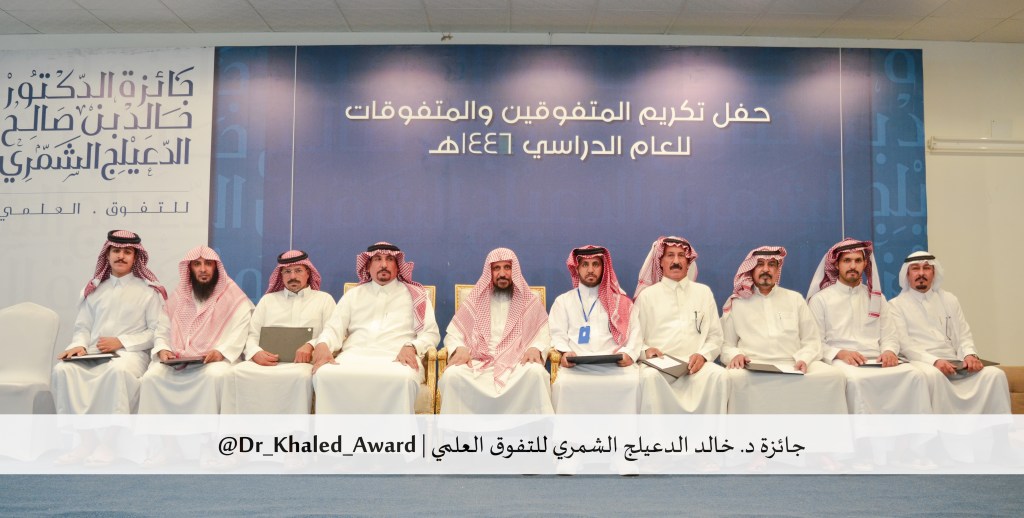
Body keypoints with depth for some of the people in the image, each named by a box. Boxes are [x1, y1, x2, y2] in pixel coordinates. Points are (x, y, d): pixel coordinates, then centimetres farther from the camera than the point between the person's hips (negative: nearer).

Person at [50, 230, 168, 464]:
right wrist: (79, 345, -8)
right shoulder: (94, 289, 19)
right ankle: (86, 438, -22)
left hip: (131, 353, -4)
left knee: (119, 370, -38)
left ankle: (108, 441, -28)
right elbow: (82, 327, 14)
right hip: (93, 354, 5)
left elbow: (157, 331, -2)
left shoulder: (149, 290, 5)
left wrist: (121, 342, -11)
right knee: (63, 370, -26)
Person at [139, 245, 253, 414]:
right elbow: (163, 329, 16)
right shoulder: (178, 297, 17)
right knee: (152, 376, -21)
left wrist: (221, 352, -22)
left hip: (217, 359, -4)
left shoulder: (233, 297, 1)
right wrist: (162, 349, -5)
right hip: (176, 360, 4)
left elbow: (239, 333, -7)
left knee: (216, 375, -35)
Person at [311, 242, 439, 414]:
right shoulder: (353, 294, 25)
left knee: (403, 379, -39)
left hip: (397, 357, -2)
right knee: (324, 374, -32)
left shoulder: (415, 295, 18)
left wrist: (411, 347, -12)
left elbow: (431, 333, 10)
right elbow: (334, 327, 14)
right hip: (355, 355, 2)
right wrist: (323, 345, -10)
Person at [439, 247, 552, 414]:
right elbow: (452, 334, 14)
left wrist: (535, 348, -13)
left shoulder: (530, 301, 13)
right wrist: (460, 348, -9)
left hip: (518, 363, 0)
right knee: (452, 375, -31)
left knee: (536, 372, -35)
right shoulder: (475, 300, 14)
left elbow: (544, 335, 10)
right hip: (478, 363, 1)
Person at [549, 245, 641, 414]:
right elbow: (557, 334, 9)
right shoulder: (563, 301, 20)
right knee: (564, 384, -32)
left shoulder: (620, 301, 20)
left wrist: (628, 353, -11)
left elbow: (634, 332, 9)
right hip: (576, 364, 0)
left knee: (631, 383, -30)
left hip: (614, 364, 1)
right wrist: (565, 352, -12)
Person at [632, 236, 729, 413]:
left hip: (695, 364, 2)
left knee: (718, 375, -30)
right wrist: (646, 350, -12)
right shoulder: (647, 295, 13)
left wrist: (703, 355, -8)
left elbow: (715, 336, 13)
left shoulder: (704, 292, 17)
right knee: (650, 376, -35)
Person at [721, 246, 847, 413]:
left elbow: (812, 340, 15)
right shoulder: (735, 303, 14)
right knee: (737, 378, -37)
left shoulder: (795, 299, 20)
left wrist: (804, 359, -7)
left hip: (793, 365, 3)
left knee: (833, 376, -25)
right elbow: (726, 344, 12)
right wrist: (734, 355, -12)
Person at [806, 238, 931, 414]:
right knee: (857, 379, -38)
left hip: (877, 361, 4)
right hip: (841, 362, -4)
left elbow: (890, 336, 15)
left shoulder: (877, 298, 20)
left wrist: (889, 351, -8)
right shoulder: (820, 299, 5)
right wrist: (840, 353, -18)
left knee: (914, 375, -24)